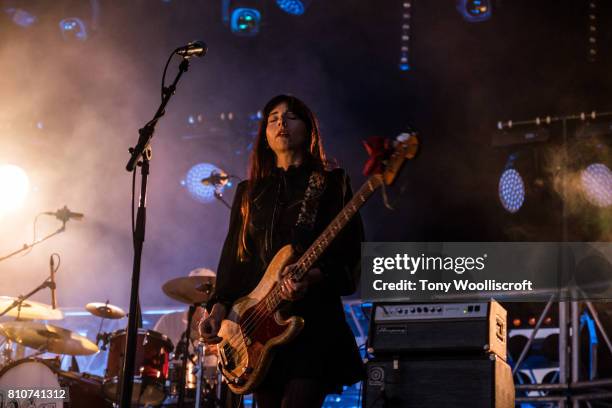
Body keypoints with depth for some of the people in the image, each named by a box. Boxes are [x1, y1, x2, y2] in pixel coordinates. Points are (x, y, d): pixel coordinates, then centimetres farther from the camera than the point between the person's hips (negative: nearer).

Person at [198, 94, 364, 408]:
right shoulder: (249, 192, 18)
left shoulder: (332, 184, 5)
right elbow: (232, 257, 15)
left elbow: (348, 259, -4)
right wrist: (218, 308, -1)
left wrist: (311, 276, -23)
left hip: (313, 322, -4)